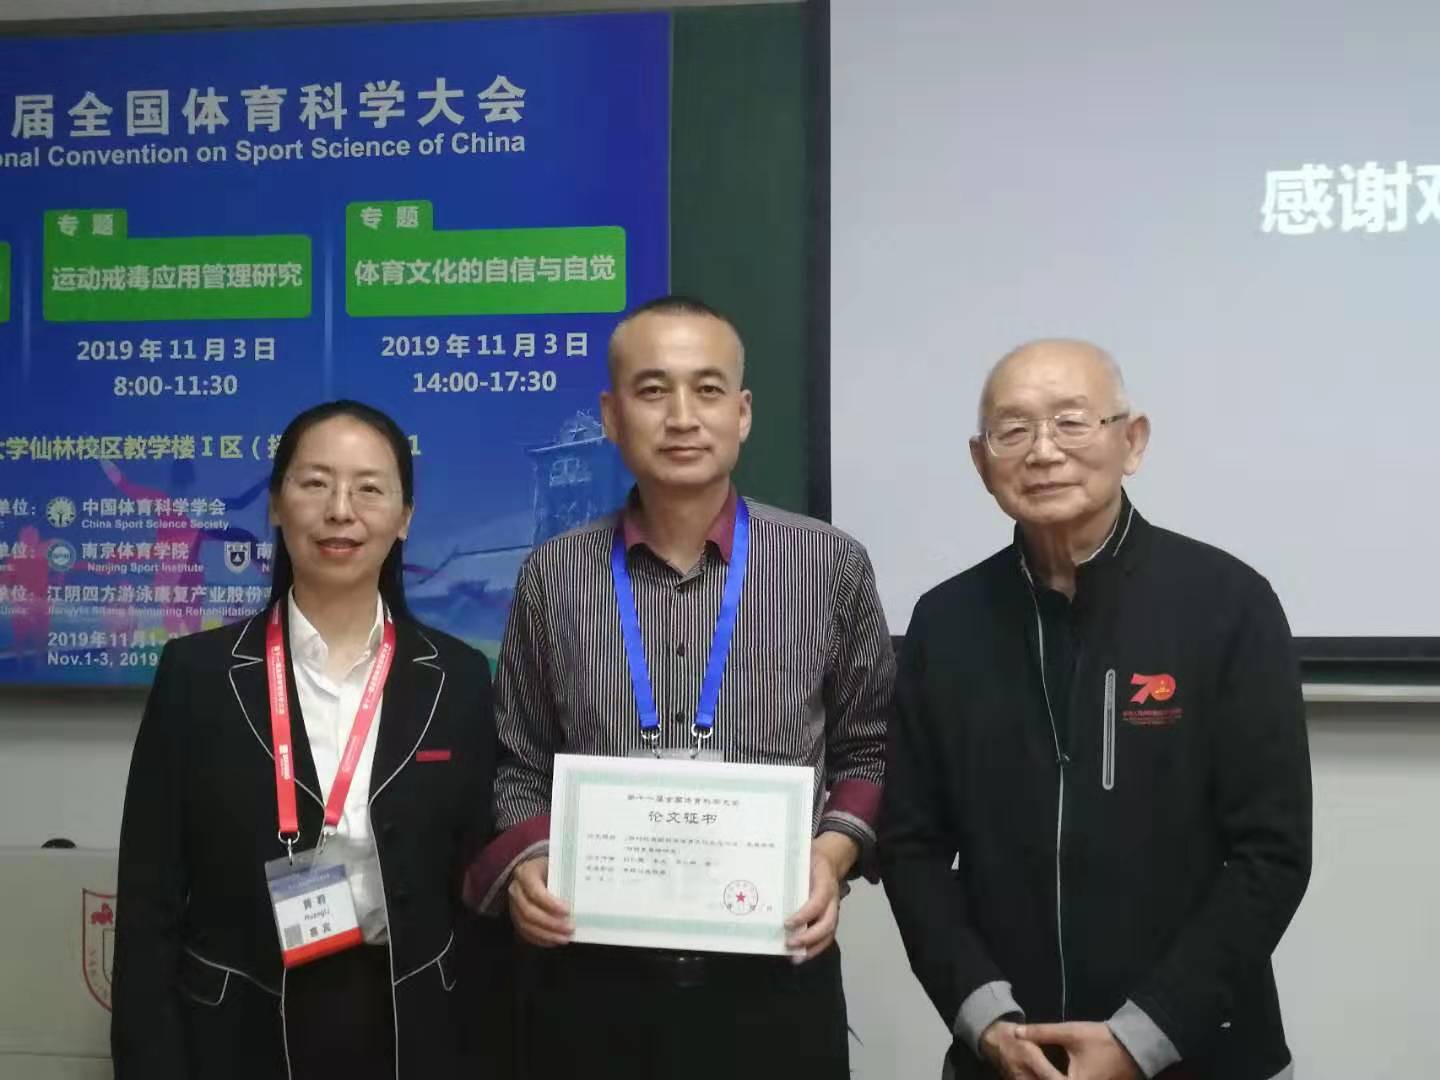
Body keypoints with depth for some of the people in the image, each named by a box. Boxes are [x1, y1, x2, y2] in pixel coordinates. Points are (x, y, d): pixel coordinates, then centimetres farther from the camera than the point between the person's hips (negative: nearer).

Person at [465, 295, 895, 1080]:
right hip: (595, 984, 1)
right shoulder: (552, 575, 1)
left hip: (774, 982, 0)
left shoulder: (831, 565, -1)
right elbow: (520, 766, 9)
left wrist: (833, 854, -9)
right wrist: (525, 863, -9)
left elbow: (866, 750, 7)